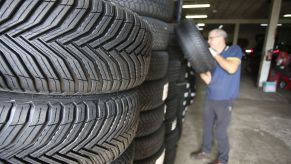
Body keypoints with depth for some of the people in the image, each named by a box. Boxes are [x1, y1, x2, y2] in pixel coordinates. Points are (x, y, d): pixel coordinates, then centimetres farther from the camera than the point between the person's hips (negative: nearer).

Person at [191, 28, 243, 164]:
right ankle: (205, 152, 39)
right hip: (210, 98, 5)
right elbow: (208, 80, -2)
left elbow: (231, 68, -27)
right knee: (206, 127, 17)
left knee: (220, 132, 6)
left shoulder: (234, 50, -8)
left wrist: (216, 55, -18)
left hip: (224, 101, -5)